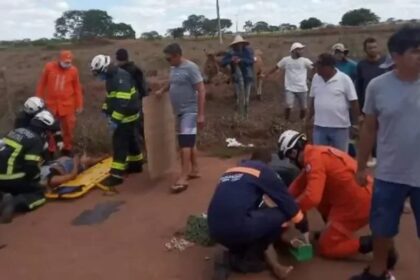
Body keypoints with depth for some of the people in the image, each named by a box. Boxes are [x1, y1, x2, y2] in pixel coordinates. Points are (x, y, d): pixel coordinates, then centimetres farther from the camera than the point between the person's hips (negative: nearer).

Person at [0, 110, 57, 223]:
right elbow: (31, 167, -17)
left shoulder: (17, 131, 14)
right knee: (39, 194, 7)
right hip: (12, 179, -8)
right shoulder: (36, 140, -10)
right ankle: (14, 204, -19)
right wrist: (38, 179, 5)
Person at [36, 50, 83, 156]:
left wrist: (79, 105, 2)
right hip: (51, 104, 1)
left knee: (69, 128, 7)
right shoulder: (49, 67, -5)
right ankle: (50, 150, 26)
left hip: (67, 105, 0)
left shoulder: (73, 70, -5)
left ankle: (67, 148, 24)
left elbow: (77, 88, 2)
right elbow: (42, 84, 3)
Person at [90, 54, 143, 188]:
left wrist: (115, 120, -29)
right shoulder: (111, 77, 10)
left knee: (120, 145, -9)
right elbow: (111, 96, 23)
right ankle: (136, 164, 34)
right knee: (132, 141, 20)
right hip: (125, 116, 10)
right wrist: (105, 110, 12)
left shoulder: (121, 77, -23)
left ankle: (116, 175, -7)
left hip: (126, 116, -10)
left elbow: (123, 102, -30)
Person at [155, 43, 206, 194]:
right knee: (189, 142, 15)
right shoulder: (174, 68, 10)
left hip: (190, 111, -8)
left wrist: (200, 114, -22)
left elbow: (201, 91, -18)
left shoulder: (190, 67, -15)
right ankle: (195, 170, 26)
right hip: (180, 111, 8)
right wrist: (162, 90, 11)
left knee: (185, 143, -12)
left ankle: (183, 178, -12)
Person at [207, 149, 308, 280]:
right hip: (237, 227, -7)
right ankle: (250, 259, 10)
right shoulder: (265, 170, 9)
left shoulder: (230, 171, 27)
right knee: (282, 214, 10)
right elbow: (288, 202, 11)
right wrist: (304, 229, 28)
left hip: (216, 230, 8)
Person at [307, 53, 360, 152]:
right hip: (319, 126, 4)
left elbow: (354, 102, -7)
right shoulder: (316, 78, 3)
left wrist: (355, 124, -6)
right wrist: (309, 118, 14)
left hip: (340, 127, -4)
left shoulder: (344, 79, -11)